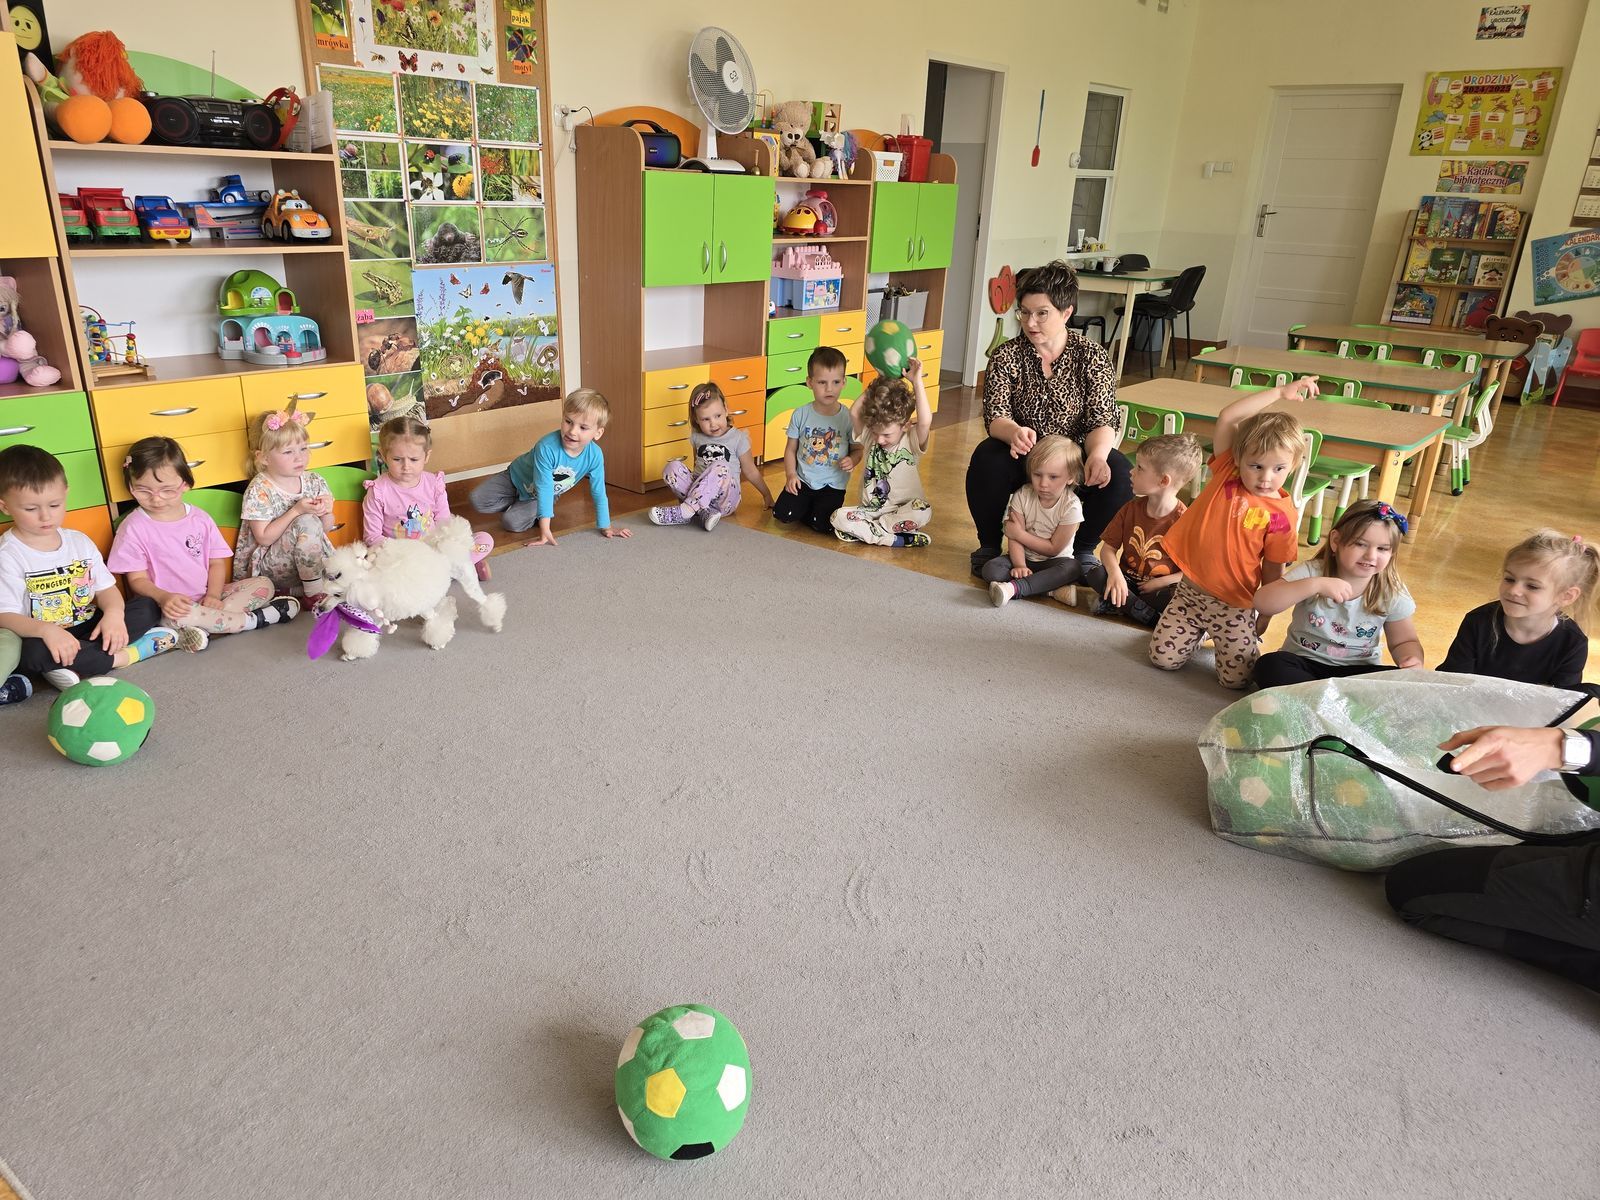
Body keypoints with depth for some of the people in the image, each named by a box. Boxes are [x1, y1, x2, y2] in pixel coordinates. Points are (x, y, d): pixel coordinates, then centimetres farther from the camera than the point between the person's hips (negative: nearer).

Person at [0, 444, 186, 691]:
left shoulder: (80, 542, 8)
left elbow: (106, 588, 7)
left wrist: (113, 613, -18)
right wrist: (46, 630, -37)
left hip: (88, 629, 6)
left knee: (148, 606, -8)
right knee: (32, 652, -39)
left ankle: (79, 669, -21)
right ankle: (123, 656, -23)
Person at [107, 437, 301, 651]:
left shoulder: (200, 518, 4)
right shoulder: (133, 527, -7)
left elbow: (217, 563, 6)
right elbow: (137, 579, -7)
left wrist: (213, 595, -13)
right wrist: (163, 597, -28)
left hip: (206, 597, 5)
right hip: (170, 607, -5)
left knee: (264, 585, -8)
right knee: (179, 617, -40)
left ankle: (208, 627, -27)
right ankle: (255, 619, -22)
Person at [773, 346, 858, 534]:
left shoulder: (848, 417, -7)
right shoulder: (800, 414, -3)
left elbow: (857, 448, 3)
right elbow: (791, 449, 4)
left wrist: (852, 460, -19)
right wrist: (791, 474, -9)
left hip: (833, 485, -2)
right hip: (803, 480, 2)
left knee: (822, 524, -22)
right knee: (782, 514, -16)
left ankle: (819, 508, 13)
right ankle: (806, 506, 15)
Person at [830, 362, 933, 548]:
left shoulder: (912, 441, -9)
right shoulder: (870, 436, 3)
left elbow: (925, 421, -30)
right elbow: (854, 412, -12)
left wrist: (916, 381, -29)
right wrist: (876, 384, -8)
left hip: (902, 509, -2)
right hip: (870, 509, 3)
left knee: (923, 511, -36)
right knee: (838, 517, -23)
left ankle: (863, 530, -25)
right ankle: (896, 539, -26)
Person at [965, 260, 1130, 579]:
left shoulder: (1092, 358, -4)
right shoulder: (1006, 356, -3)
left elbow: (1103, 421, -11)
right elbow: (995, 416, -14)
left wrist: (1096, 456, -35)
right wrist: (1014, 432, -40)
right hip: (1022, 457, 0)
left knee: (1118, 474, -29)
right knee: (987, 460, -33)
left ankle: (1083, 551, -1)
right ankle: (989, 546, -7)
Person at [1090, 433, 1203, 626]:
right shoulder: (1131, 509, 1)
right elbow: (1108, 547, -2)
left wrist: (1161, 582, -23)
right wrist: (1115, 572, -22)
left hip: (1159, 587, -5)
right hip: (1126, 581, 5)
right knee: (1096, 574, -24)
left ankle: (1121, 605, -21)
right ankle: (1152, 617, -23)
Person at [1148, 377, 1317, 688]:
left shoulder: (1281, 515, -12)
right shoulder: (1226, 474, -6)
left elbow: (1272, 572, -5)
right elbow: (1227, 418, -15)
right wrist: (1279, 392, -14)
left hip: (1234, 605, -2)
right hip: (1189, 591, 3)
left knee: (1236, 679, -4)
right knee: (1163, 659, 1)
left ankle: (1250, 639, 28)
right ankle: (1199, 630, 32)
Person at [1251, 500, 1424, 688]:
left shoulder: (1393, 594, -4)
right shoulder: (1311, 572, -12)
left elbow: (1404, 641, 6)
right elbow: (1262, 604, -24)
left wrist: (1412, 659, -19)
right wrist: (1315, 584, -34)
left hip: (1358, 671, 2)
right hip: (1305, 663, -2)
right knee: (1270, 666, -31)